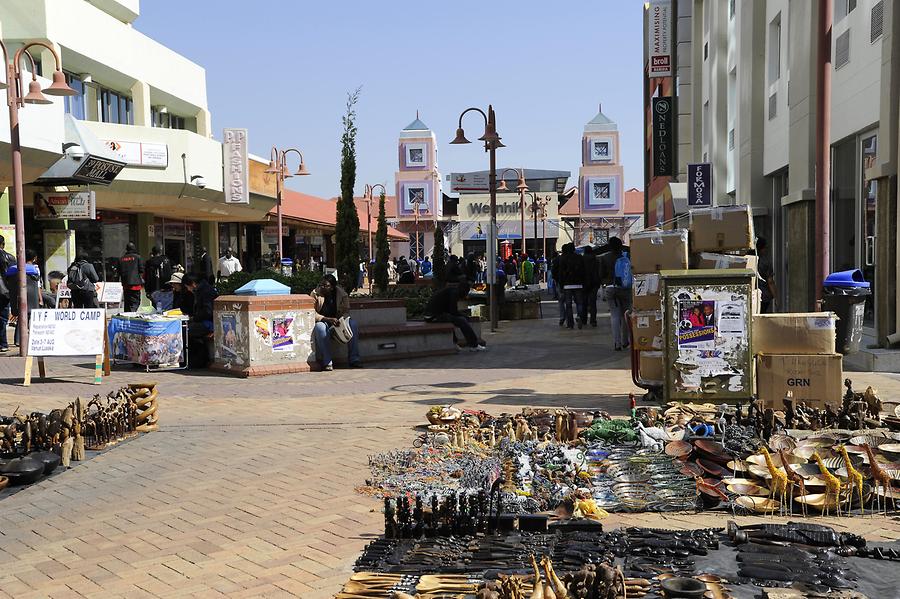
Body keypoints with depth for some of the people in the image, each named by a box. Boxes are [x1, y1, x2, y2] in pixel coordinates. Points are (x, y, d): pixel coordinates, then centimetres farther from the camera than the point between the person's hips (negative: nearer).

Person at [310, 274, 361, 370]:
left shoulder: (342, 294, -4)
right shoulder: (315, 294, -10)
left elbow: (346, 311, -2)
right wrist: (327, 319, -30)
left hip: (338, 321, 3)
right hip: (322, 321, -2)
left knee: (353, 324, -25)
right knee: (320, 327, -38)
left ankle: (354, 359, -22)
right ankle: (327, 362, -37)